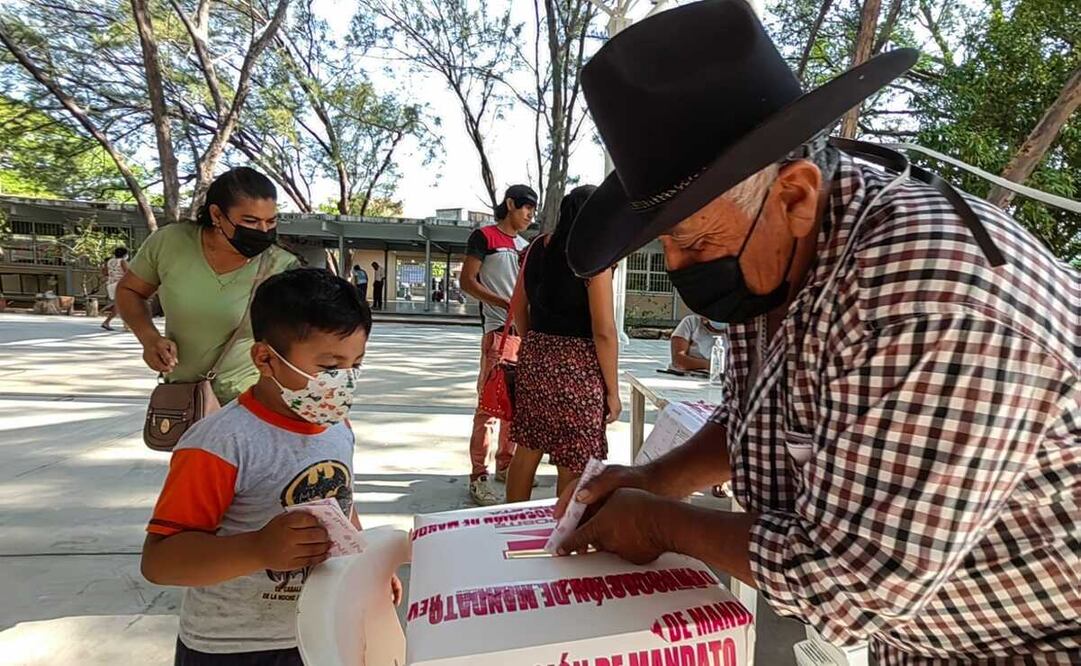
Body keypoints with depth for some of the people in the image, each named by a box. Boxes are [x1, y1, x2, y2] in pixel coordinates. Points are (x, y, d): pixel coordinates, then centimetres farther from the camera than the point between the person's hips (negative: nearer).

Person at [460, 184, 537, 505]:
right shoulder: (484, 237, -1)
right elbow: (467, 281, -9)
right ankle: (478, 476, -3)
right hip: (498, 331, -7)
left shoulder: (525, 245, 19)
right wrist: (503, 303, -19)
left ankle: (505, 464, 24)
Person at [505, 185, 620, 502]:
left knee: (526, 450, 19)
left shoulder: (537, 247, 7)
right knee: (572, 465, 5)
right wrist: (613, 391, -7)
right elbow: (604, 332, -15)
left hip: (534, 358, 7)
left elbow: (519, 307, 15)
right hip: (575, 365, -7)